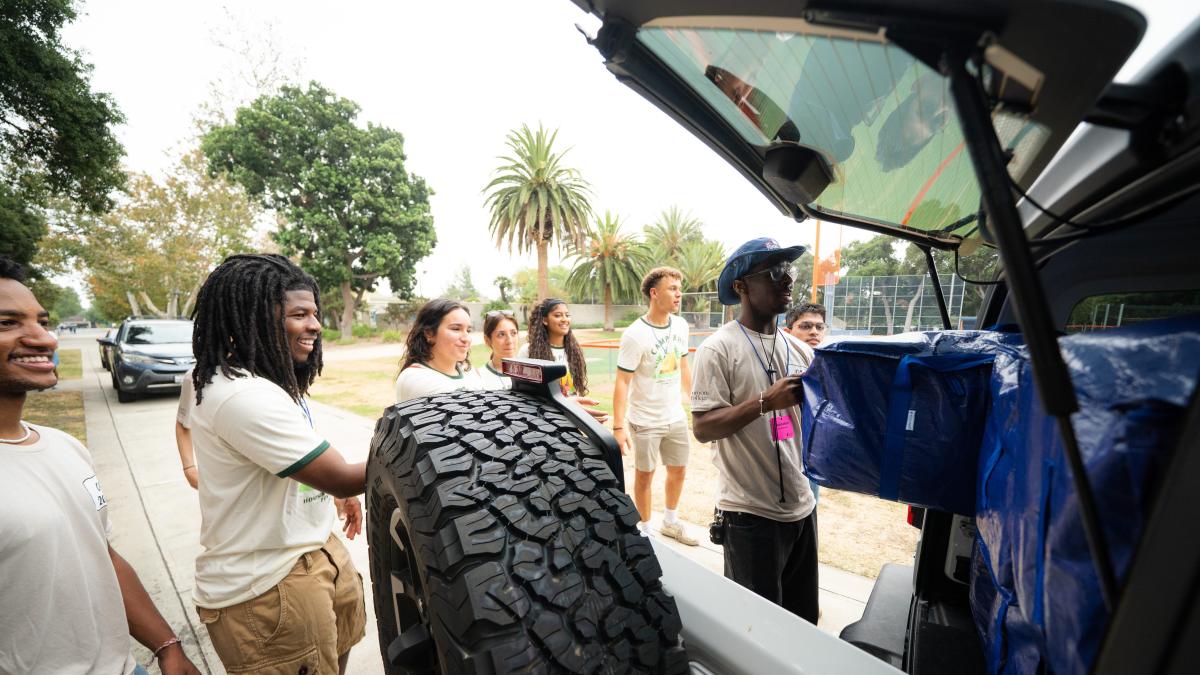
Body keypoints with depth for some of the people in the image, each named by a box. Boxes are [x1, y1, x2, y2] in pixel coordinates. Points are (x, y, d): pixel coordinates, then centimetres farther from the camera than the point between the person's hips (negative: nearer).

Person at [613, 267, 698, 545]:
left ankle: (670, 522, 42)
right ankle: (645, 530, 32)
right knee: (644, 476, 11)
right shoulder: (635, 335, -20)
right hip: (645, 422, -6)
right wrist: (619, 426, -22)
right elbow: (622, 382, -18)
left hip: (676, 417, 6)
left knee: (678, 471, 19)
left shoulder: (680, 325, -1)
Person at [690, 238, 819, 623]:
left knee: (804, 620, 23)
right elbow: (703, 428, -18)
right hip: (751, 512, -6)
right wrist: (766, 402, -27)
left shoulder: (799, 350, 7)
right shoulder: (719, 348, -13)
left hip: (801, 505, 7)